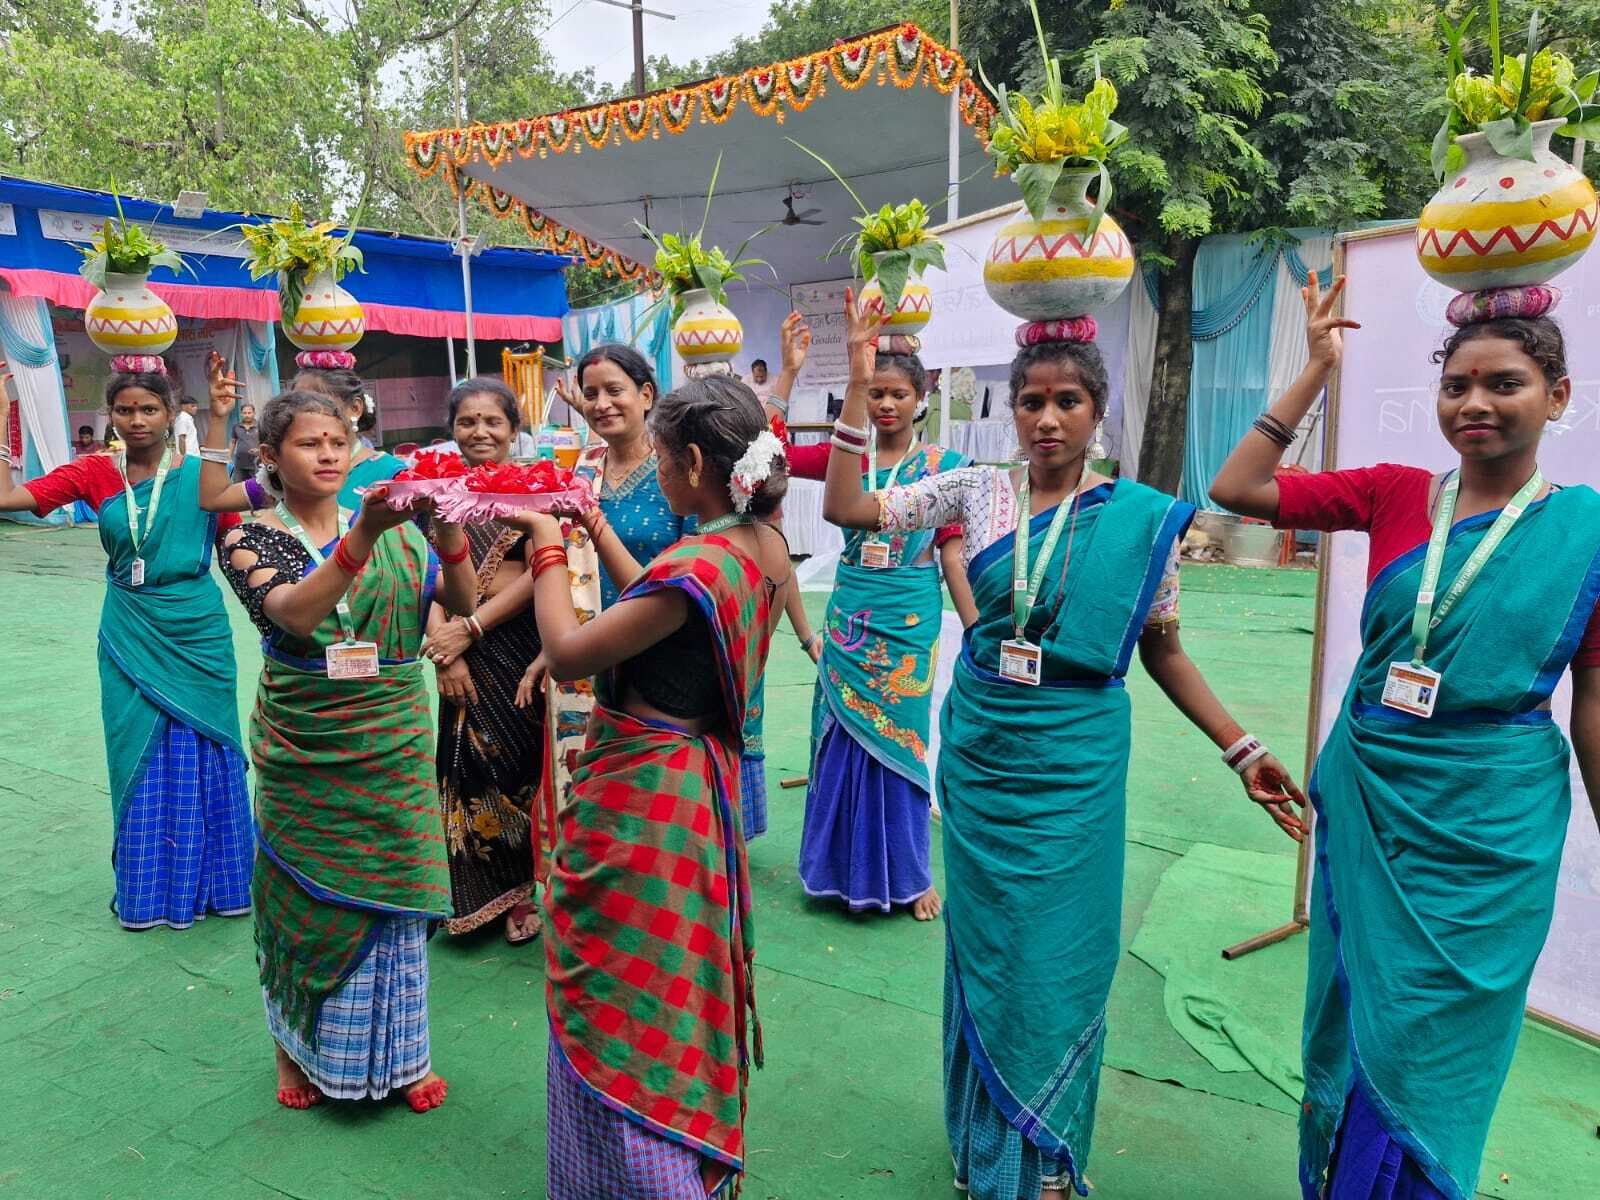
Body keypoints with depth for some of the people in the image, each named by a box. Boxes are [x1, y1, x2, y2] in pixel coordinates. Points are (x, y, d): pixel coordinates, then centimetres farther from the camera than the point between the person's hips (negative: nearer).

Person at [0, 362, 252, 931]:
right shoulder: (93, 473, 0)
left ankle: (211, 880, 25)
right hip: (129, 638, 2)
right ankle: (147, 889, 26)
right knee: (139, 758, 11)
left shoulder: (201, 474, -5)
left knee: (201, 756, 8)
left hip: (196, 635, -2)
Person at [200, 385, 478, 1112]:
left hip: (393, 749, 2)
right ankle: (301, 1050, 33)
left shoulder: (392, 530, 2)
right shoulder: (253, 538, -4)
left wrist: (447, 526, -26)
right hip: (303, 754, -2)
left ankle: (396, 1052, 29)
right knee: (309, 899, 9)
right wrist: (362, 535, -36)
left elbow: (462, 602, -9)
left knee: (393, 894, 10)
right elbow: (293, 612, -24)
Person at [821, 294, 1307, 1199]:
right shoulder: (977, 490, -1)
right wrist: (860, 389, -9)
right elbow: (847, 510, -6)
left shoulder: (1143, 516, -5)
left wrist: (1242, 750, -2)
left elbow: (1163, 651, 2)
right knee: (985, 947, 15)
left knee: (1061, 959, 8)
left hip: (1076, 764, -2)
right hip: (980, 752, 2)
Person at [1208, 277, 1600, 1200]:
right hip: (1367, 794, 3)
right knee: (1352, 1015, 19)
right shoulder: (1395, 494, 0)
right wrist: (1318, 370, -5)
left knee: (1428, 1047, 10)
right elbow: (1237, 489, -6)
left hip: (1489, 822, -3)